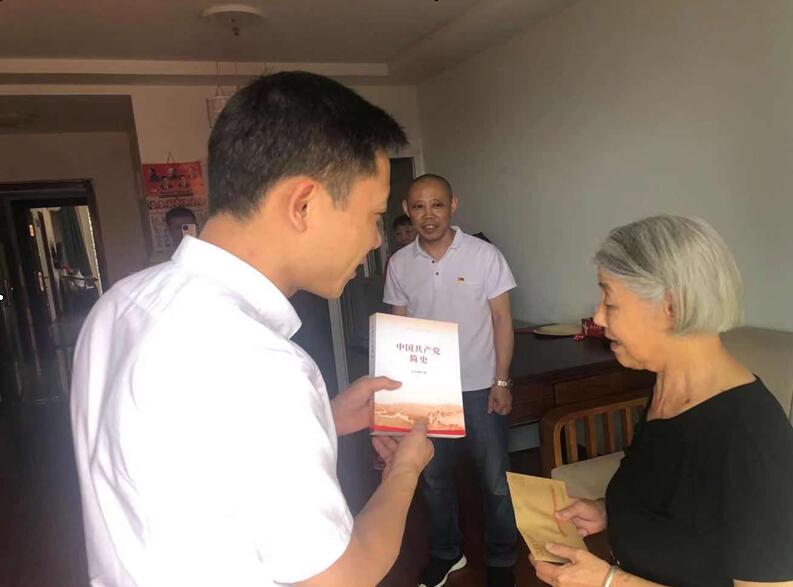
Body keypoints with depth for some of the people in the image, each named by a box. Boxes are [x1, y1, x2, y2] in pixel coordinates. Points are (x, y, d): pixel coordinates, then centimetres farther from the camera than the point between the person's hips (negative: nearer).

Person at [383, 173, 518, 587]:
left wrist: (501, 382, -9)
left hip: (479, 387, -2)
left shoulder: (484, 255, -9)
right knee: (434, 476, 16)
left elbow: (502, 320, -5)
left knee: (495, 479, 8)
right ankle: (445, 553, 38)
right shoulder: (399, 264, -1)